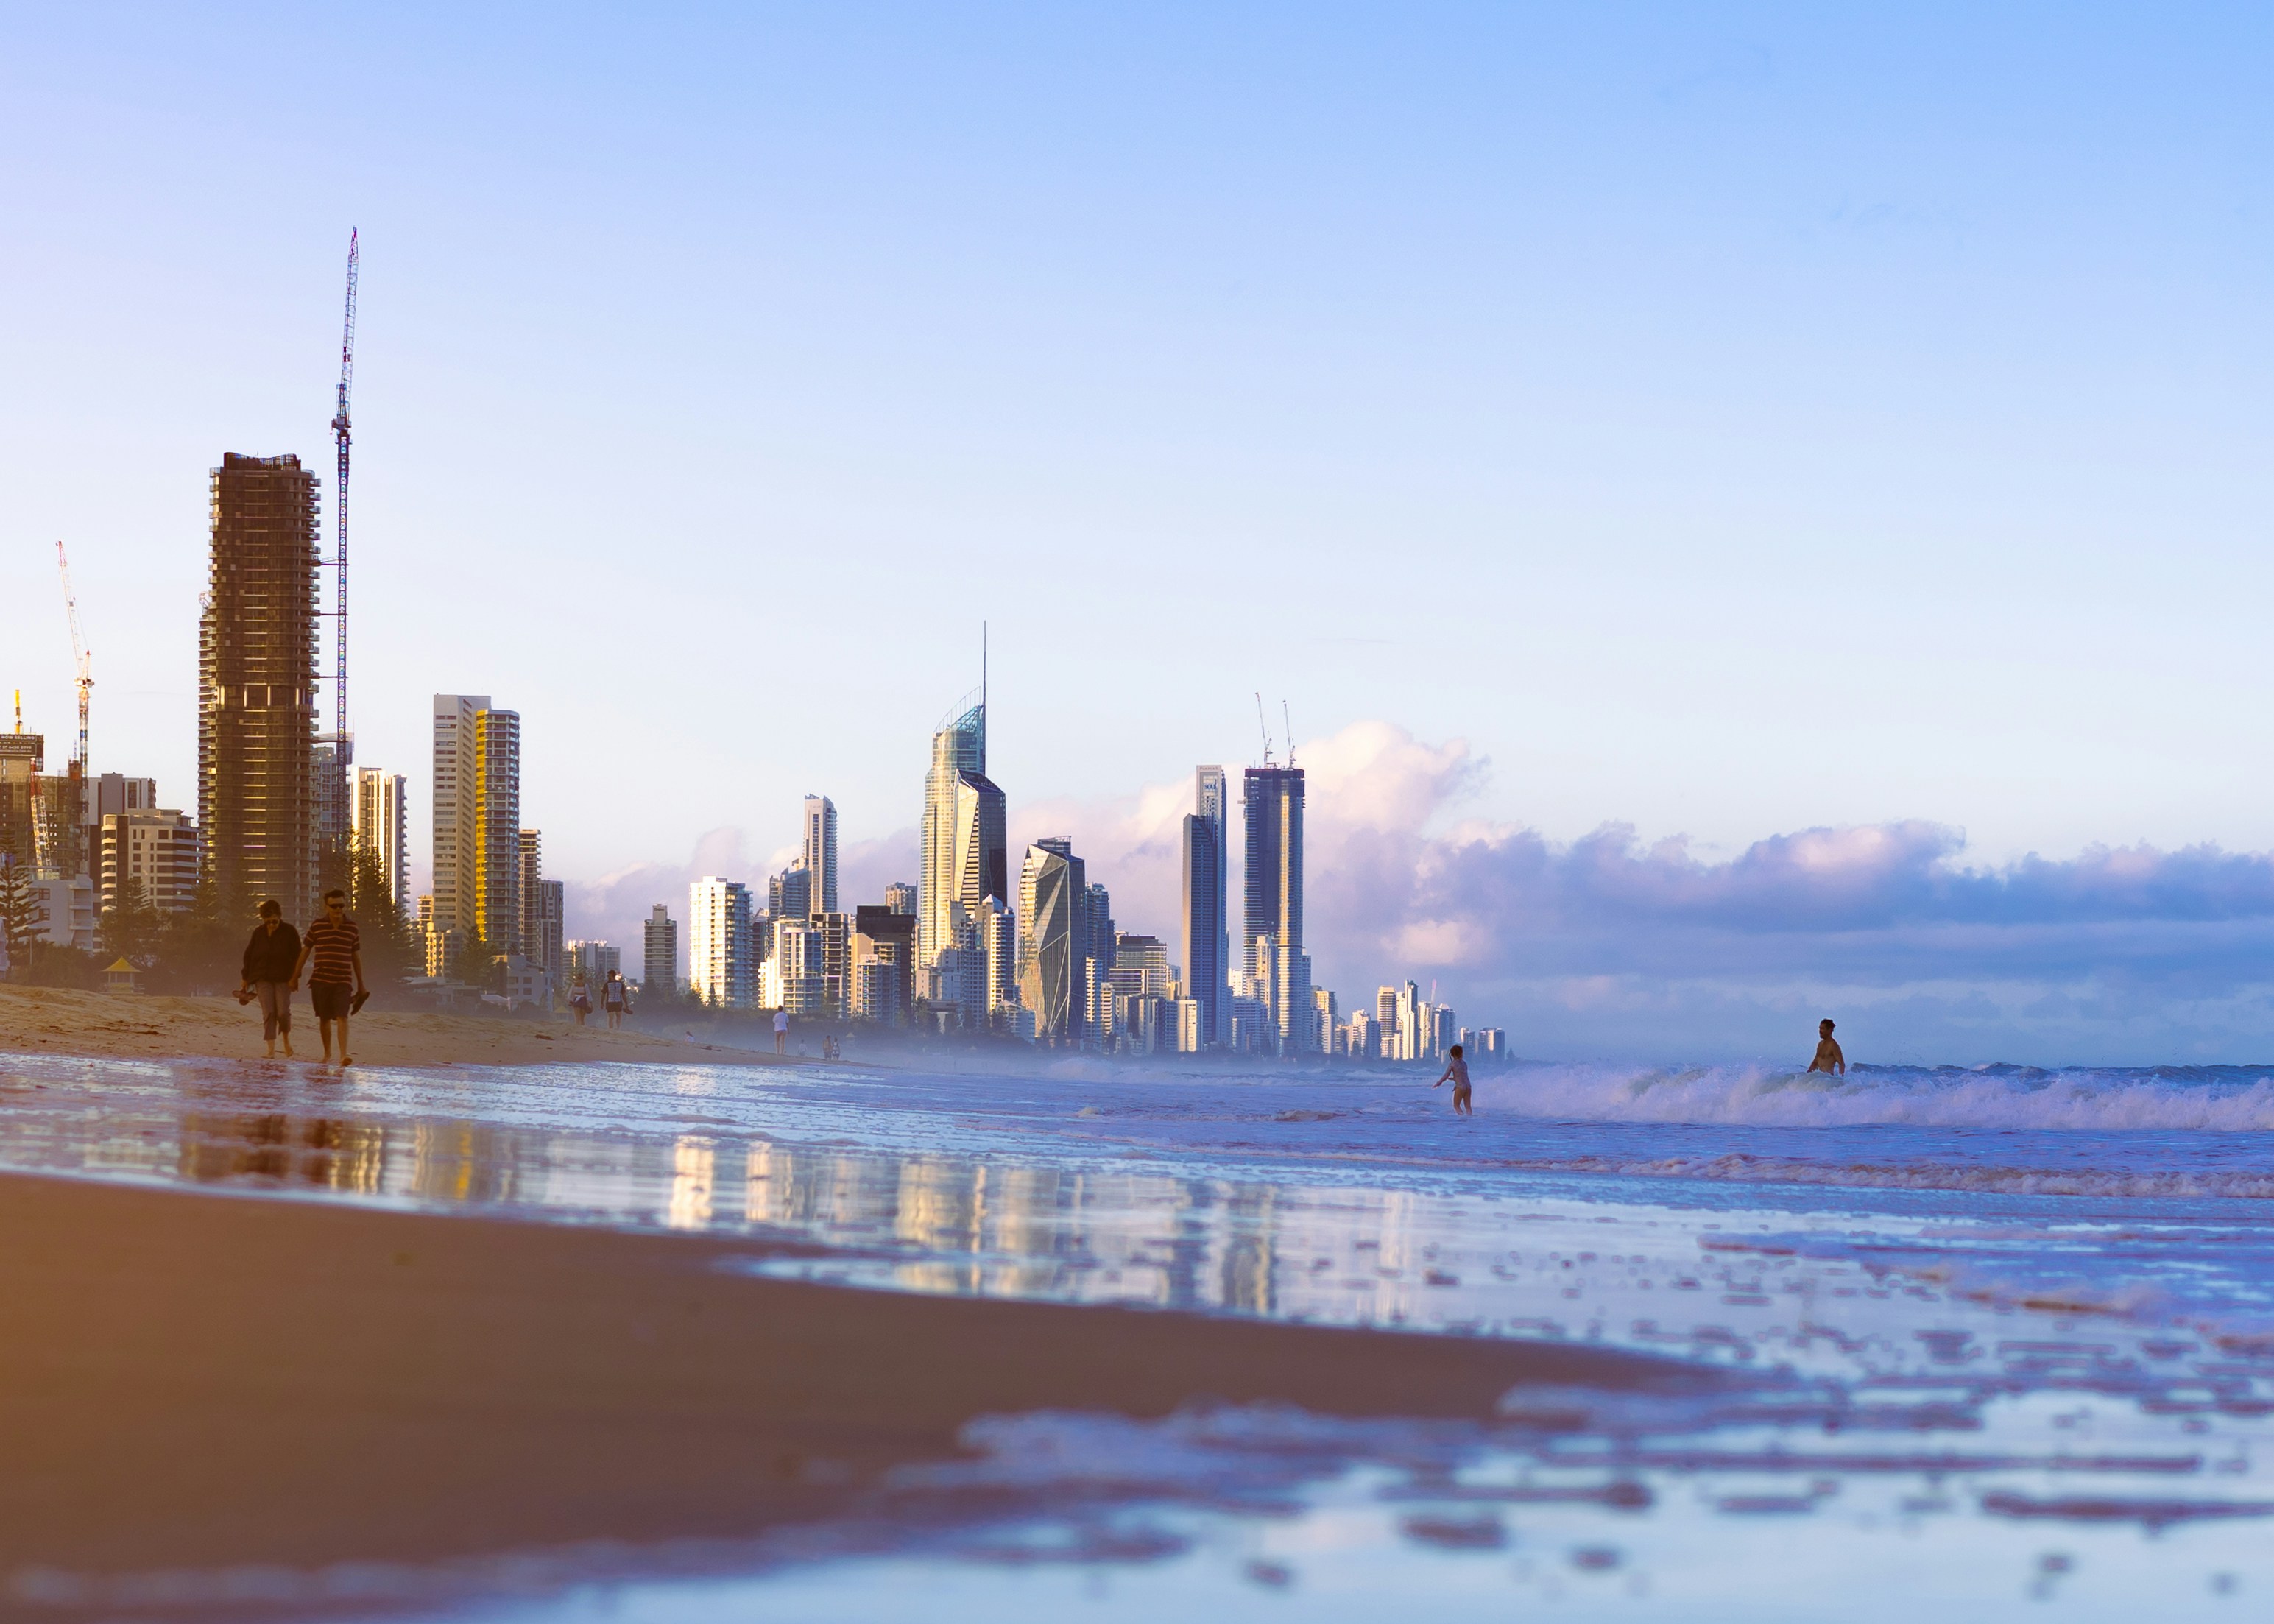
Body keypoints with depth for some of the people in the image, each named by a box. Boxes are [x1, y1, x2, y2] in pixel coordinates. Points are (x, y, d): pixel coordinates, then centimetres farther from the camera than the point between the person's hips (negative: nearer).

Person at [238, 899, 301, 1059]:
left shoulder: (289, 932, 0)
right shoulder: (258, 933, 8)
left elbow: (297, 956, -1)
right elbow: (249, 955, 12)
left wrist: (295, 977, -8)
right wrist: (245, 978, 10)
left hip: (283, 979, -2)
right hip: (262, 978, 2)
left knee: (283, 1012, -9)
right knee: (268, 1013, -6)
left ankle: (286, 1040, 20)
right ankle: (271, 1050, -7)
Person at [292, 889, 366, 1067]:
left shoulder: (352, 928, 5)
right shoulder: (317, 927, 1)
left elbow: (356, 957, 12)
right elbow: (305, 952, 8)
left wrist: (360, 985, 15)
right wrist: (295, 977, 10)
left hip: (343, 981, -1)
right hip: (320, 979, 1)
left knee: (342, 1017, -14)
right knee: (325, 1018, 9)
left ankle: (343, 1055, -21)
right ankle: (327, 1053, 25)